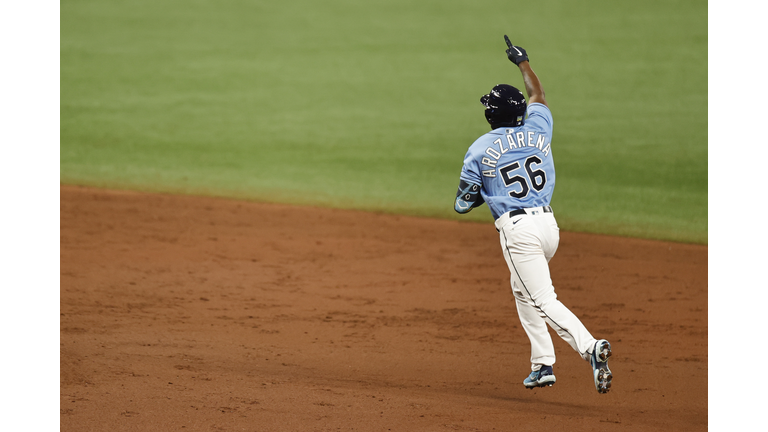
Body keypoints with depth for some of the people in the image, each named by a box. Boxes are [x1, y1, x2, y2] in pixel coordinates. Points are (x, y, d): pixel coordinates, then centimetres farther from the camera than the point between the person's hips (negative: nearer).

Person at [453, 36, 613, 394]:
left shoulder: (479, 150, -3)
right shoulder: (538, 131, 8)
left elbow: (462, 204, 2)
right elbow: (537, 95, 31)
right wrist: (523, 62, 46)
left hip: (517, 229, -6)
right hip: (548, 223, 6)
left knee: (543, 300, -12)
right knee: (523, 290, 25)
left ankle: (590, 347, -34)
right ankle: (542, 364, 20)